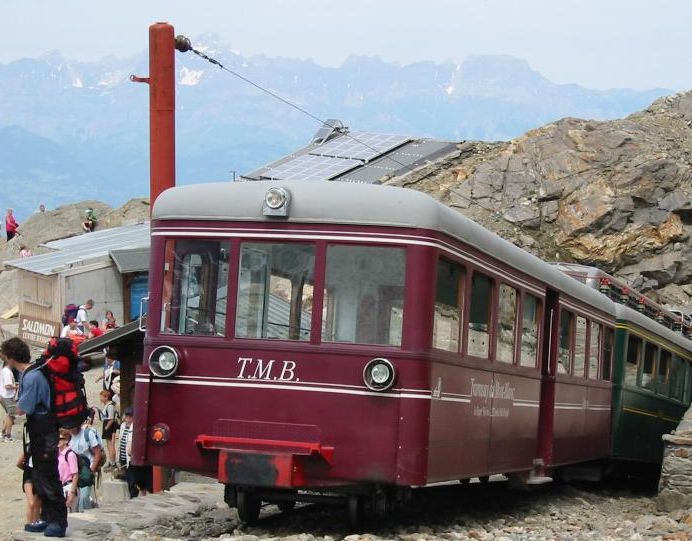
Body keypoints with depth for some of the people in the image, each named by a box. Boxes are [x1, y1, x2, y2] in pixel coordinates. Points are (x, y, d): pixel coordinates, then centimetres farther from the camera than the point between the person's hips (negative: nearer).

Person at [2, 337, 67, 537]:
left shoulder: (32, 378, -22)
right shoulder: (28, 374, 7)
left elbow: (22, 409, -18)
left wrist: (17, 404, 0)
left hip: (44, 435, -10)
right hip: (38, 433, 10)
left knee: (48, 479, -3)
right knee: (39, 478, 15)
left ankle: (59, 521, 4)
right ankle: (48, 519, 23)